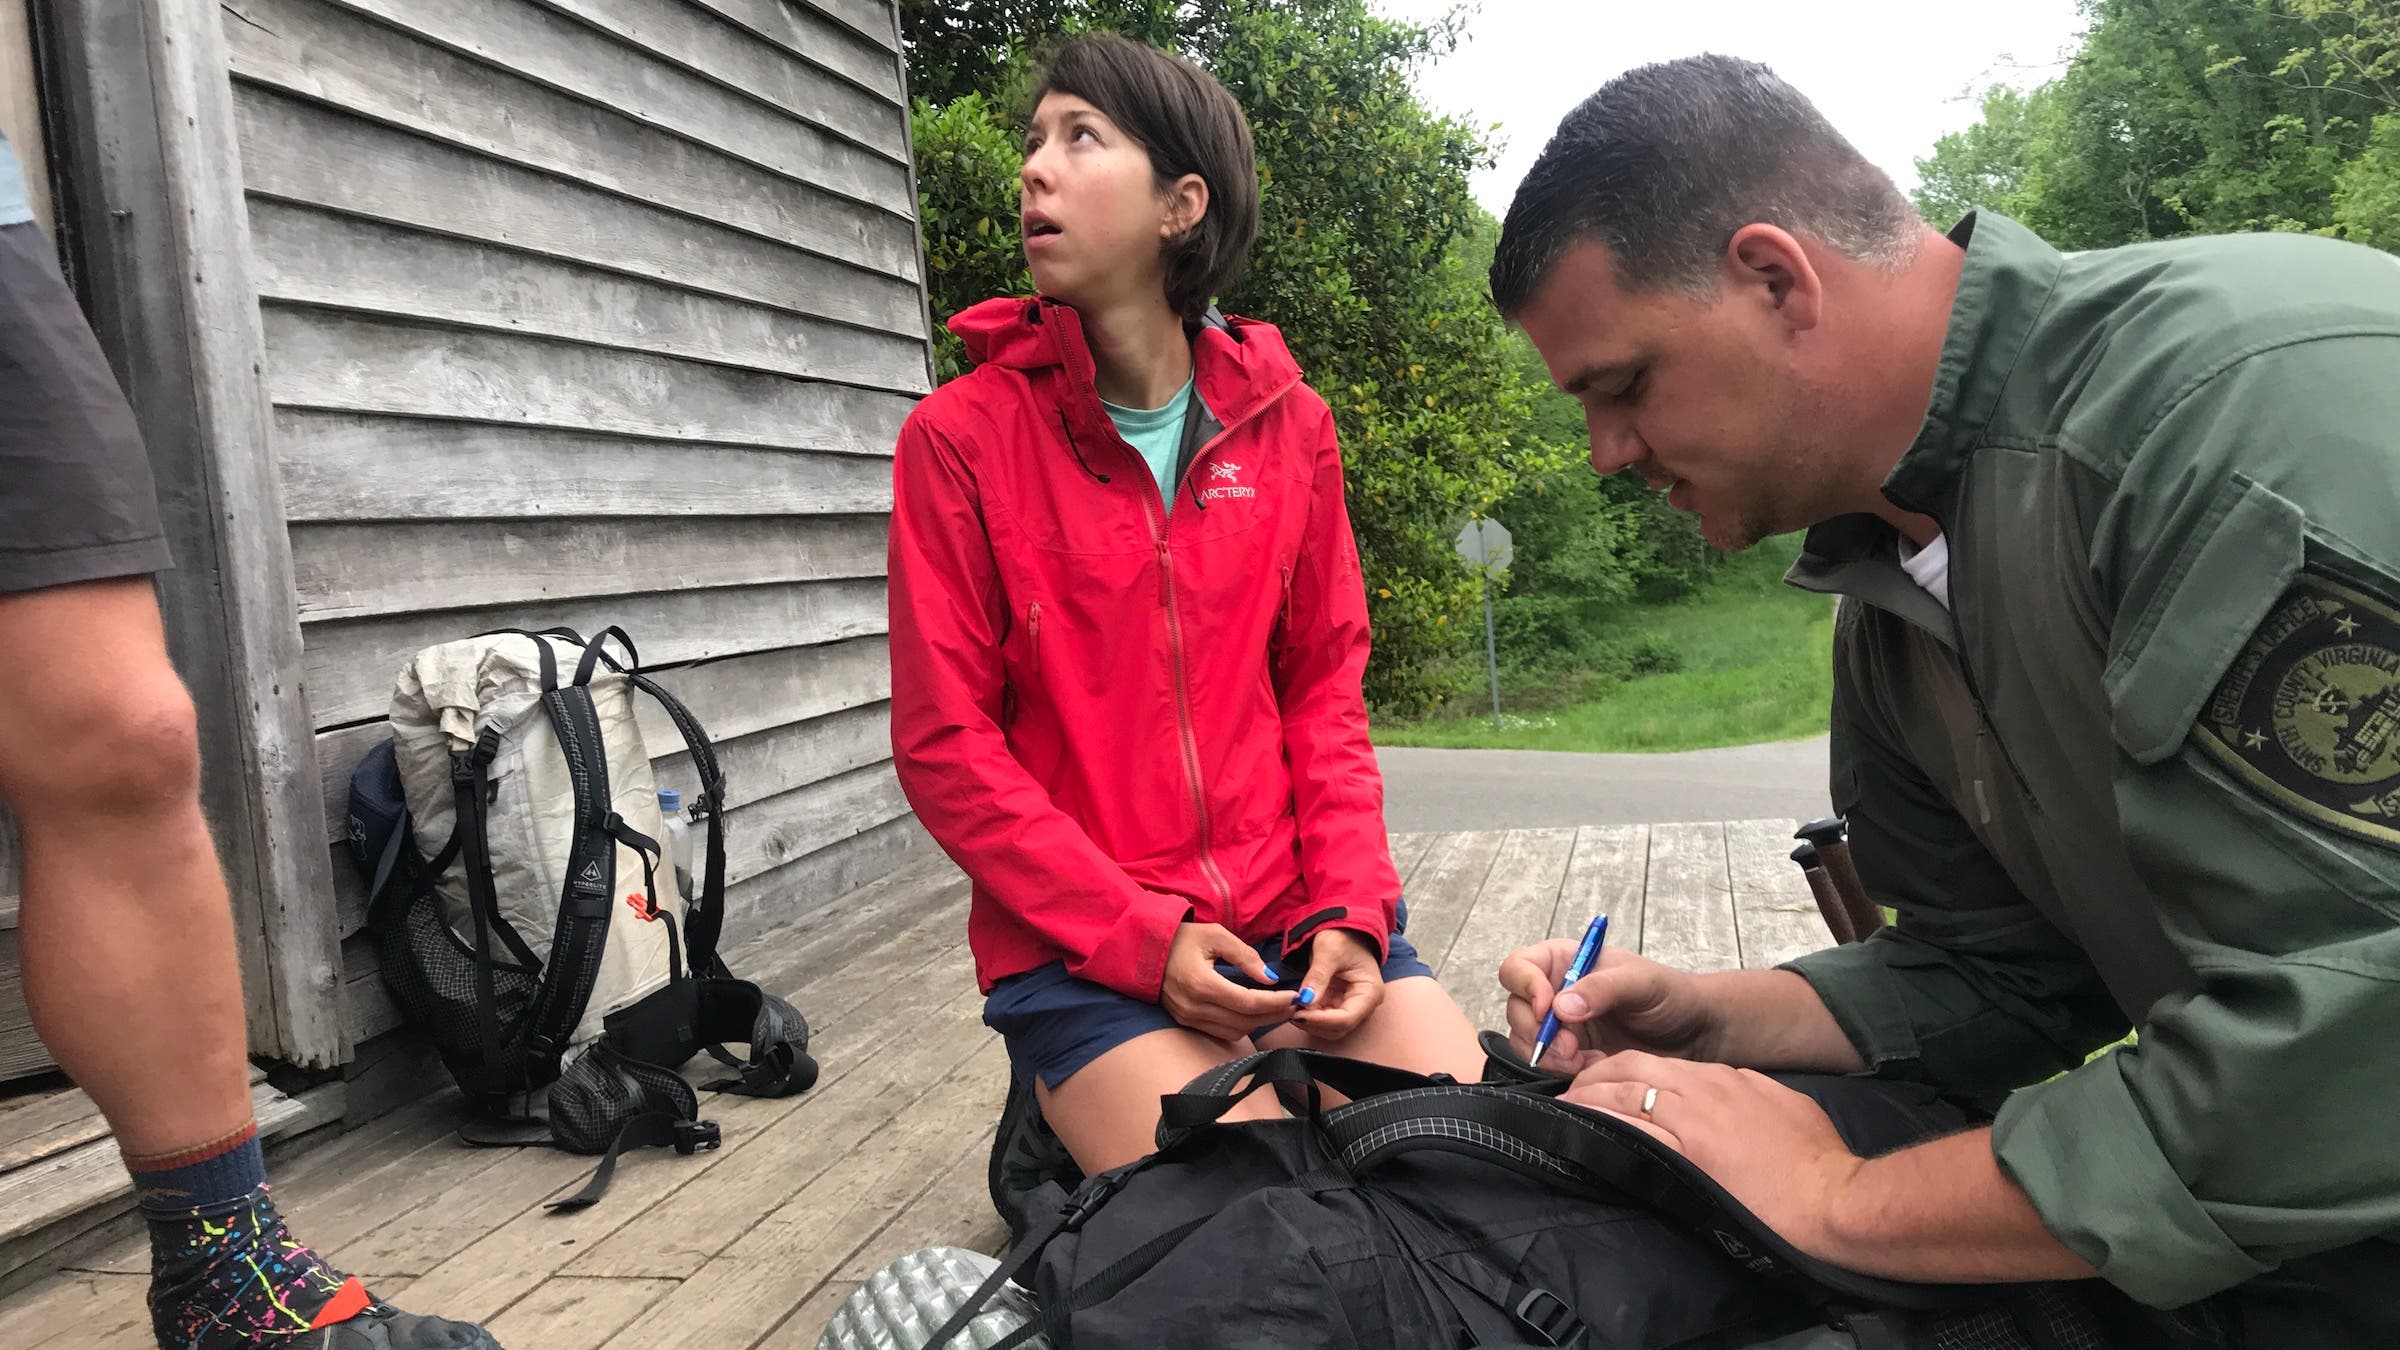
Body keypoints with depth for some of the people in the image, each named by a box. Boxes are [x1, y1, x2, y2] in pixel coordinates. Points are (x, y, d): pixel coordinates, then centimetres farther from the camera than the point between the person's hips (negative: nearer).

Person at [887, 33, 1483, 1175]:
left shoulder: (1286, 423, 5)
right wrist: (1145, 939, -15)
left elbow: (1325, 690, 9)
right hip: (1074, 949, -3)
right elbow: (945, 745, -7)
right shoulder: (961, 436, -5)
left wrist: (1349, 911, -6)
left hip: (1296, 919, 4)